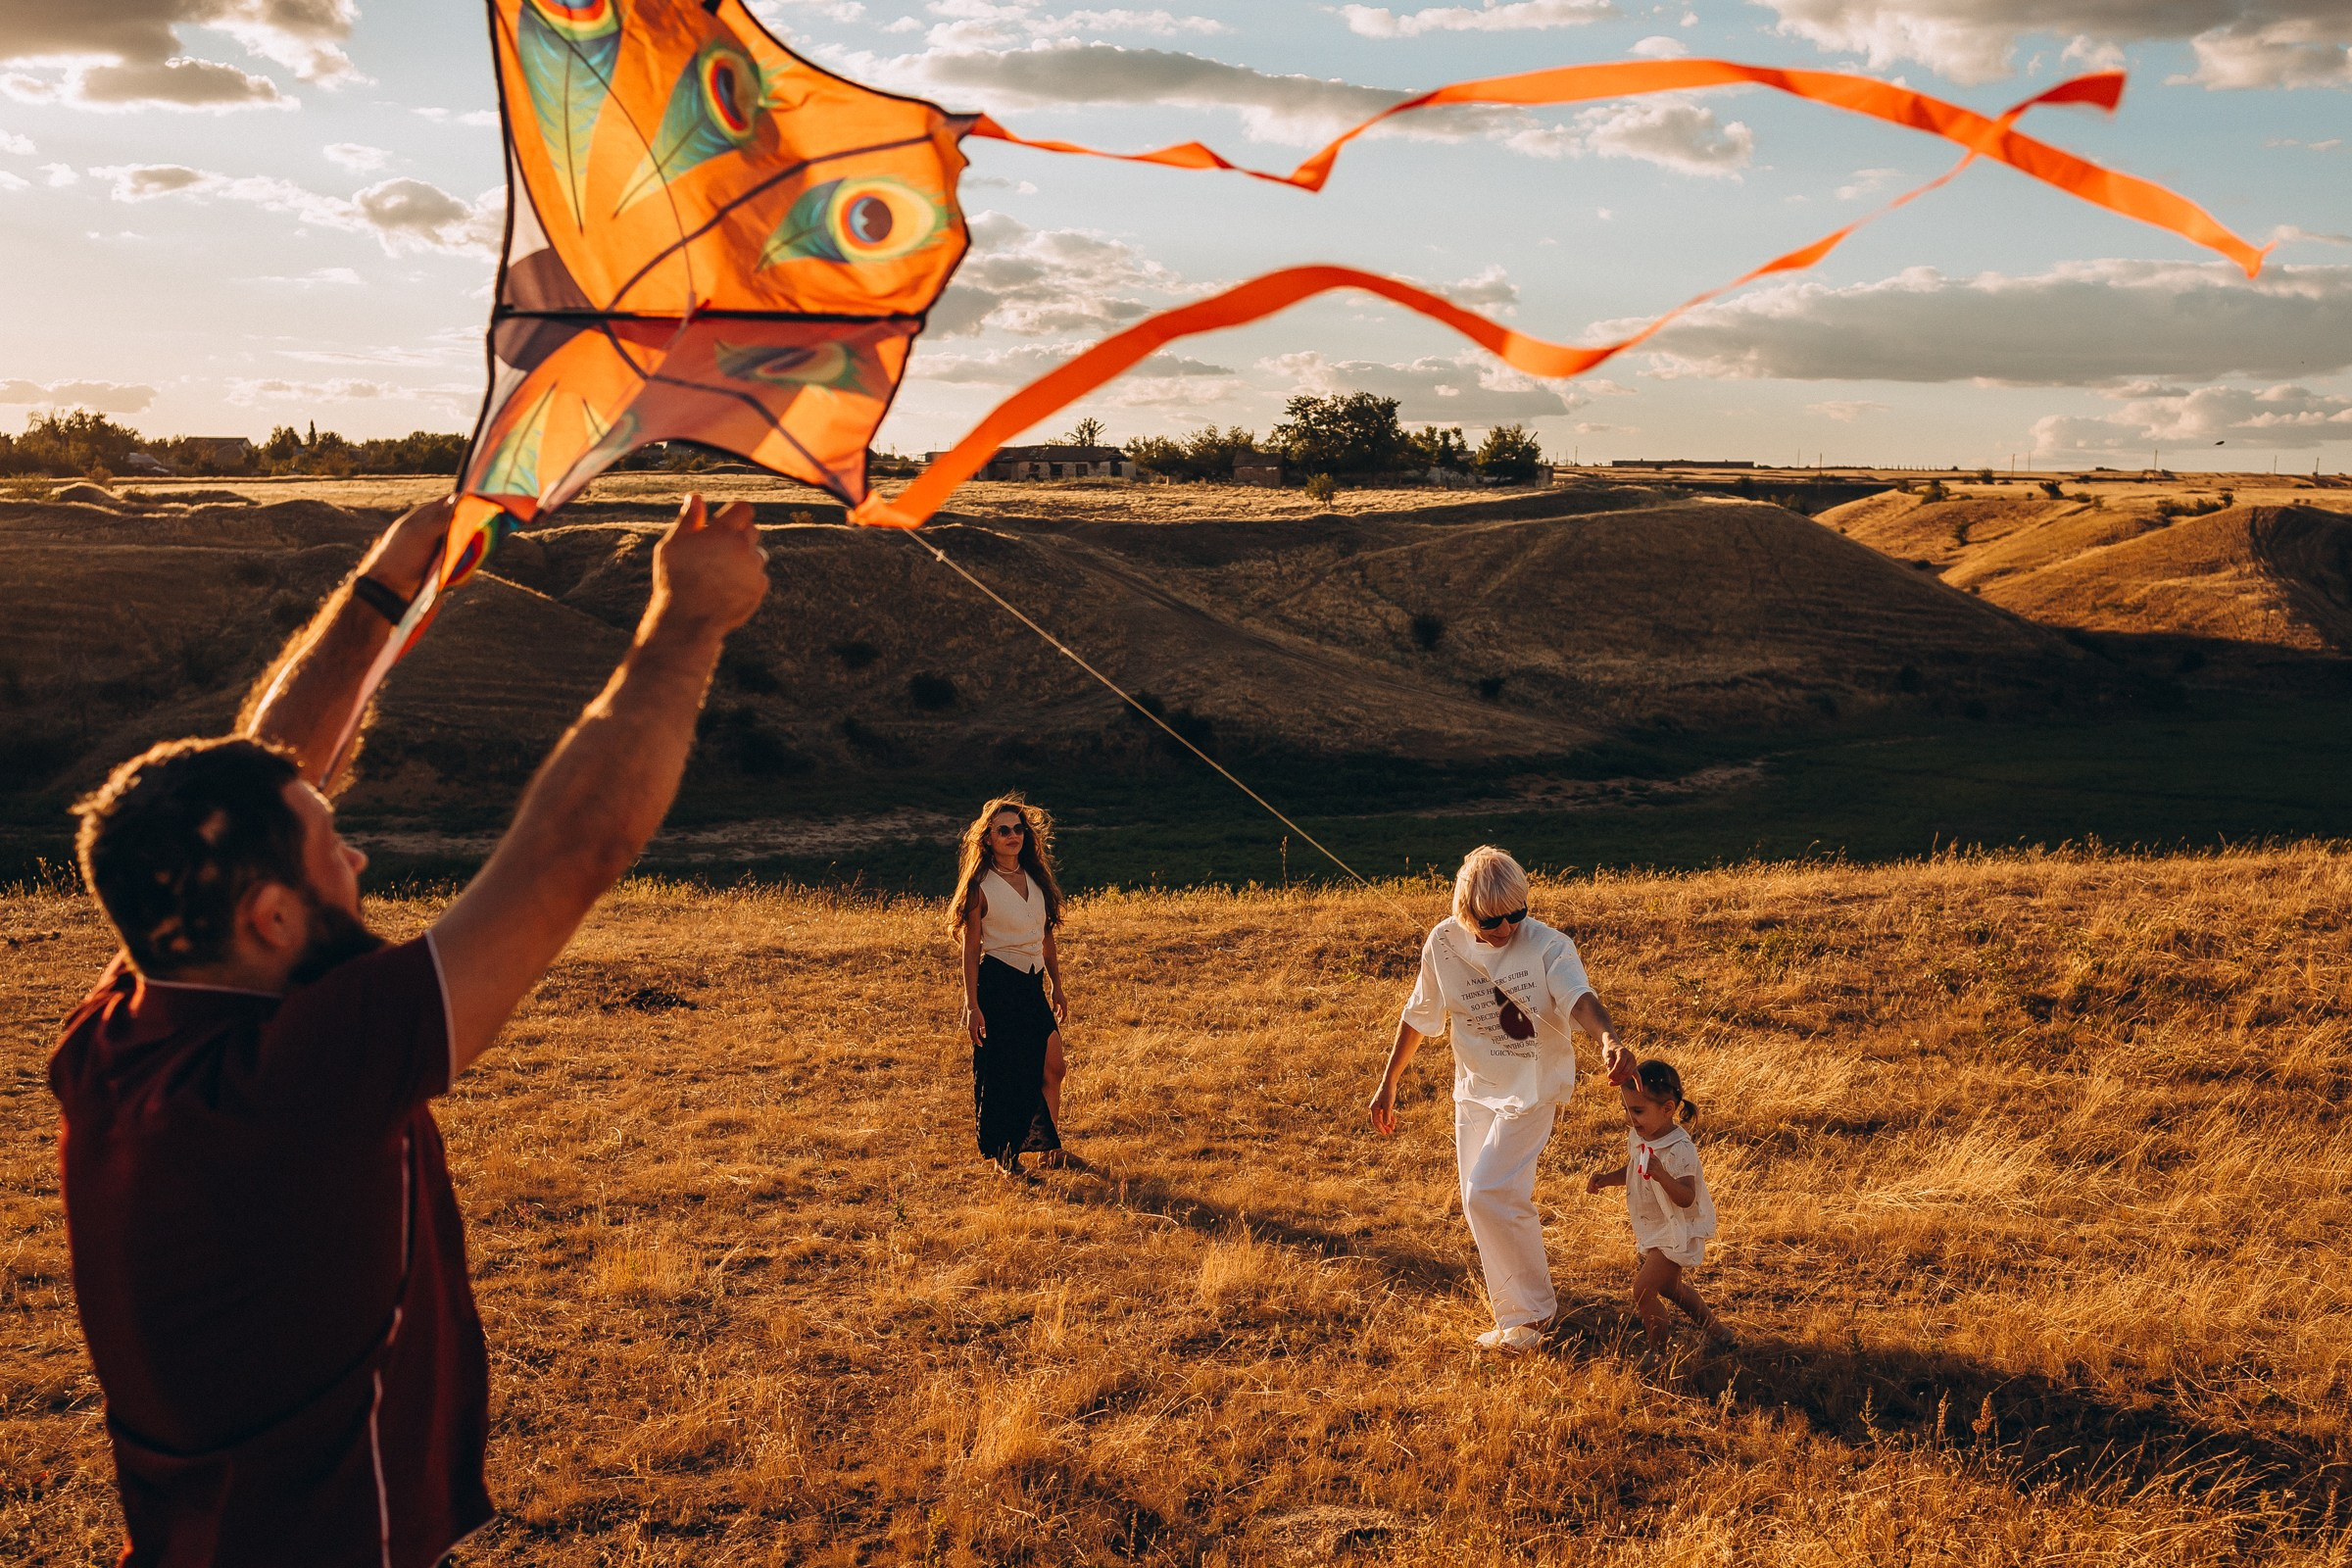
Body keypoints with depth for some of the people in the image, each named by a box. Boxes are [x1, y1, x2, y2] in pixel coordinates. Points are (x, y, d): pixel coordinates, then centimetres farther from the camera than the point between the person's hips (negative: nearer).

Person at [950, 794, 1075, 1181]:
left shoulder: (1036, 879, 8)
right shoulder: (981, 887, -9)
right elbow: (971, 949, -9)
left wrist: (1057, 987, 17)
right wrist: (971, 1005, -13)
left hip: (1033, 985, 6)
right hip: (996, 985, -6)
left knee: (1053, 1068, 8)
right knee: (1001, 1074, 1)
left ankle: (1050, 1149, 22)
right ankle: (1005, 1158, 16)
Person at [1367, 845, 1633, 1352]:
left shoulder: (1547, 945, -19)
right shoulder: (1444, 943, -7)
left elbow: (1579, 998, -36)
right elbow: (1419, 1016, 6)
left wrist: (1608, 1038, -58)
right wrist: (1388, 1084, 10)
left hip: (1532, 1087, -5)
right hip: (1475, 1090, 5)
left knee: (1488, 1193, -16)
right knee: (1482, 1203, 11)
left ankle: (1527, 1316, 2)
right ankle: (1518, 1307, 31)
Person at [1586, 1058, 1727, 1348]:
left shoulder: (1680, 1150, -30)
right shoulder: (1637, 1136, -5)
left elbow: (1686, 1198, -34)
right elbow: (1632, 1171, 14)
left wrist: (1662, 1175, -50)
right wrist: (1604, 1178, -3)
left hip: (1676, 1233, -9)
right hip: (1651, 1231, 9)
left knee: (1643, 1290, -11)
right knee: (1668, 1286, 26)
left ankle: (1658, 1350, 7)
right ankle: (1712, 1326, 46)